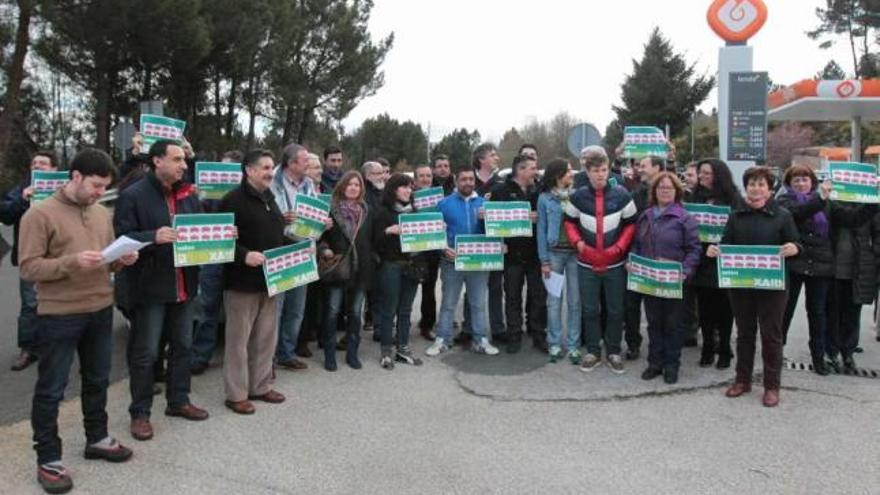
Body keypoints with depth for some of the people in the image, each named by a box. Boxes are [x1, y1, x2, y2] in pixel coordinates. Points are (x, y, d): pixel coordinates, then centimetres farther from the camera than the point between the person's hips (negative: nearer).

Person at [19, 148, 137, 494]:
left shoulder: (102, 213, 8)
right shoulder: (40, 214, -11)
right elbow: (29, 268, -14)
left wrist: (121, 260, -6)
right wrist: (72, 261, -28)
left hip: (101, 311, 6)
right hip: (58, 316, -6)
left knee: (97, 380, 19)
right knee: (51, 389, 5)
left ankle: (97, 439, 36)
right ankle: (48, 460, 18)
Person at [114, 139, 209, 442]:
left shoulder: (187, 195, 11)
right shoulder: (133, 196, -10)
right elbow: (121, 238, -14)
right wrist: (154, 237, -28)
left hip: (183, 284, 7)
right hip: (151, 286, -6)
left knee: (183, 346, 16)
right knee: (145, 353, 3)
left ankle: (178, 401, 31)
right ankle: (140, 413, 16)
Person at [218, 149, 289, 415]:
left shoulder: (270, 198, 15)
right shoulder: (233, 200, -11)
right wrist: (244, 255, -29)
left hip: (270, 279, 8)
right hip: (243, 281, -8)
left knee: (266, 337, 14)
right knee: (239, 339, 2)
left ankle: (261, 386, 27)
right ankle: (236, 394, 13)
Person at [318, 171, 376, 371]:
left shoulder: (366, 211, 9)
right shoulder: (332, 209, -2)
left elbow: (371, 238, 13)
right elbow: (320, 235, 2)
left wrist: (371, 261, 4)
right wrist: (324, 249, -15)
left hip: (360, 269, 3)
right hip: (337, 268, -3)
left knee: (355, 312, 10)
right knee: (332, 312, 1)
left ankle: (352, 353, 22)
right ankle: (329, 355, 12)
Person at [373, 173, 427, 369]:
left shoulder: (414, 211, 13)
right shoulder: (383, 212, -2)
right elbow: (376, 241, -6)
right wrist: (389, 231, -23)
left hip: (413, 264, 5)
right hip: (391, 265, -5)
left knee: (406, 309, 11)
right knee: (389, 309, 1)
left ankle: (403, 348, 19)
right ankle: (387, 351, 10)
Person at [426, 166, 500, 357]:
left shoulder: (484, 203, 8)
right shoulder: (445, 203, 2)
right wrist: (444, 249, -16)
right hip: (452, 260, -2)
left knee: (478, 303, 9)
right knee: (448, 303, 7)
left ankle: (480, 340, 18)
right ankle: (442, 340, 15)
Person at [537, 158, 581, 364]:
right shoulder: (545, 198, 1)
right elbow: (541, 230, 1)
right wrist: (544, 261, -3)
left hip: (575, 252, 1)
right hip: (554, 253, -1)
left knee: (575, 301, 4)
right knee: (554, 300, 4)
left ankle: (573, 345, 12)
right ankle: (554, 344, 15)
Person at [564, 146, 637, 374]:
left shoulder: (621, 195, -6)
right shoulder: (578, 196, -3)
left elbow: (631, 224, 2)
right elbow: (570, 222, 9)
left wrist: (619, 247, -10)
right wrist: (577, 242, -7)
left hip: (615, 264, -1)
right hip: (587, 264, 1)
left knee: (615, 310, 8)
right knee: (589, 310, 9)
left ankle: (613, 352, 24)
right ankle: (593, 352, 23)